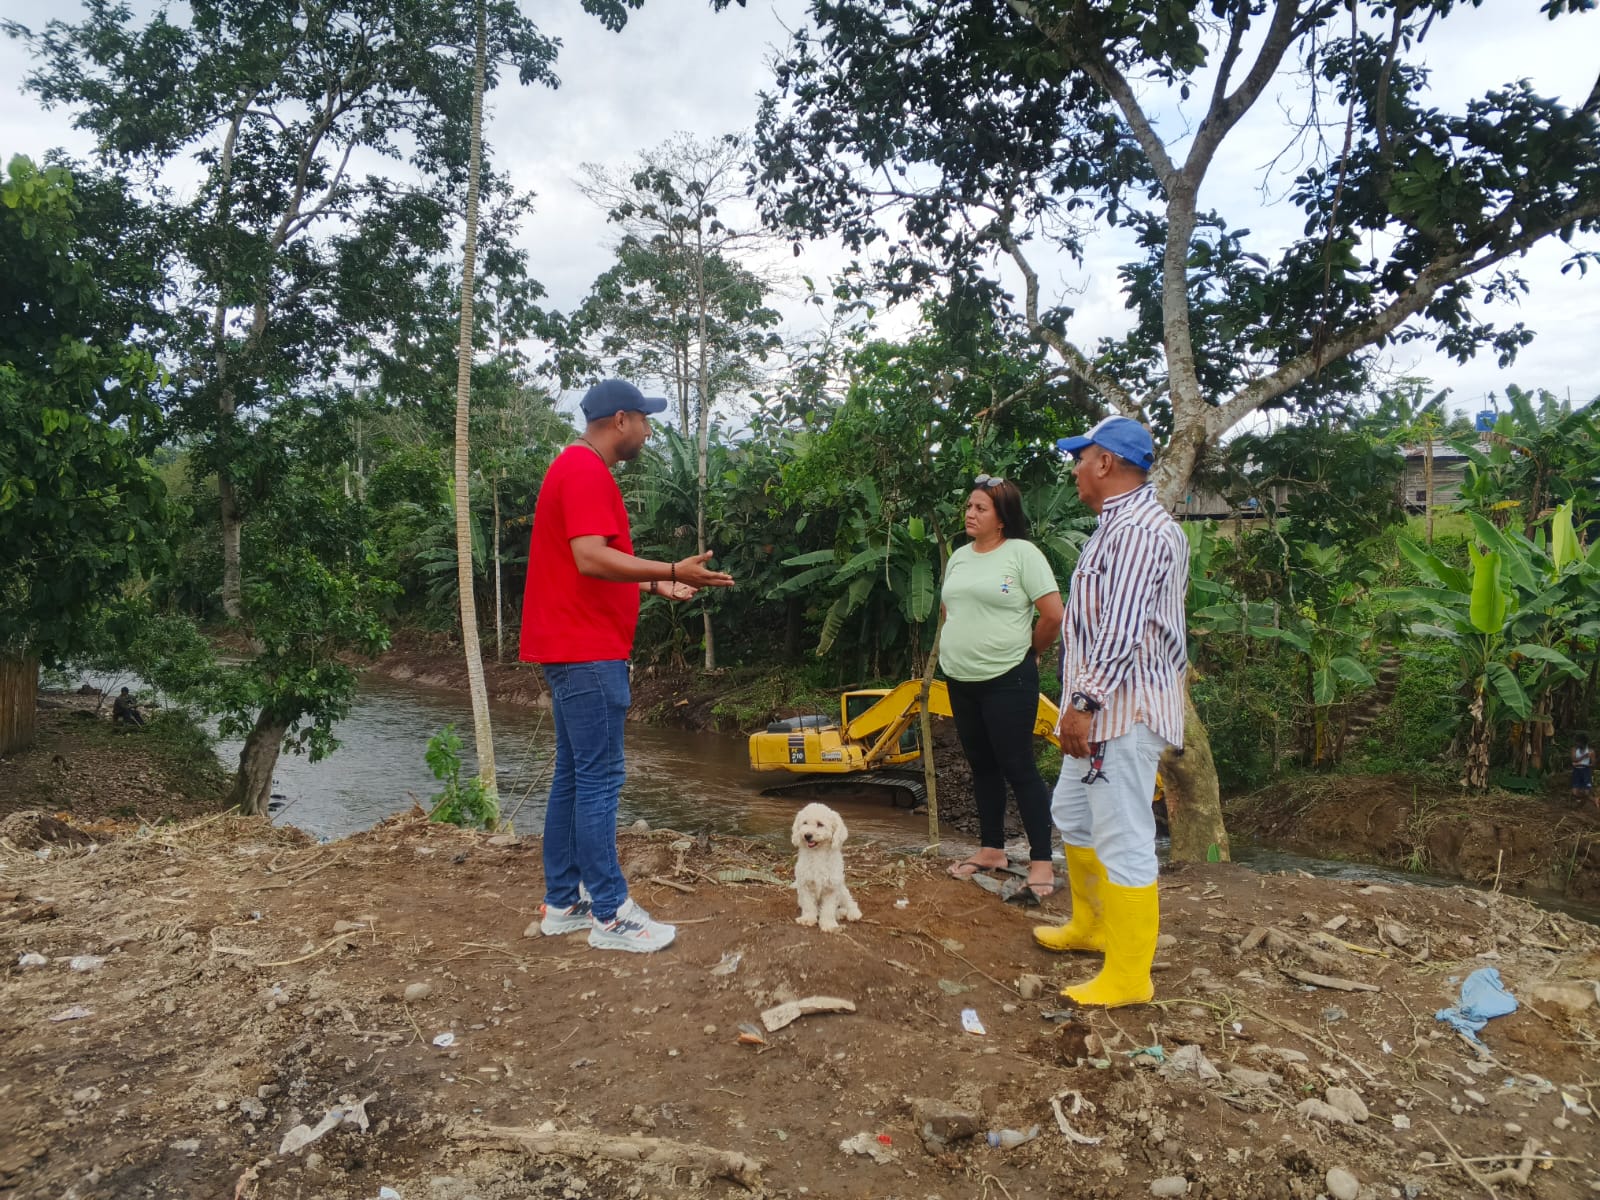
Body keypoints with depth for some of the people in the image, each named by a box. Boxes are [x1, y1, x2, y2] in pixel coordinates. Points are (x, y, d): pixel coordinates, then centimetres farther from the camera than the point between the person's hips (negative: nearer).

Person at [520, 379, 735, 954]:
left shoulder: (577, 469, 20)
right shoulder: (587, 471, -13)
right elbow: (592, 559, -25)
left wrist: (656, 585, 19)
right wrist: (672, 571, -25)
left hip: (573, 650, 11)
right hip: (588, 652, -11)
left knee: (572, 776, 13)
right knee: (599, 778, -6)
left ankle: (562, 902, 21)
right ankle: (610, 915, 2)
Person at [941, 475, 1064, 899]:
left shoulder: (1022, 553, -10)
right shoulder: (960, 556, 11)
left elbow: (1053, 614, -13)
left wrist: (1030, 652, 0)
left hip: (1007, 681, -7)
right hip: (961, 680, 7)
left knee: (1018, 768, -3)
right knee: (982, 765, 15)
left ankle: (1041, 860, 6)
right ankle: (991, 848, 27)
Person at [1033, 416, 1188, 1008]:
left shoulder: (1137, 531, -19)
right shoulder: (1121, 524, 16)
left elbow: (1121, 632, -26)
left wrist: (1084, 701, -26)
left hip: (1124, 708, -11)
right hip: (1103, 706, 11)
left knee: (1123, 840, -3)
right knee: (1072, 812, 22)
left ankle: (1129, 976, 9)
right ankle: (1091, 926, 39)